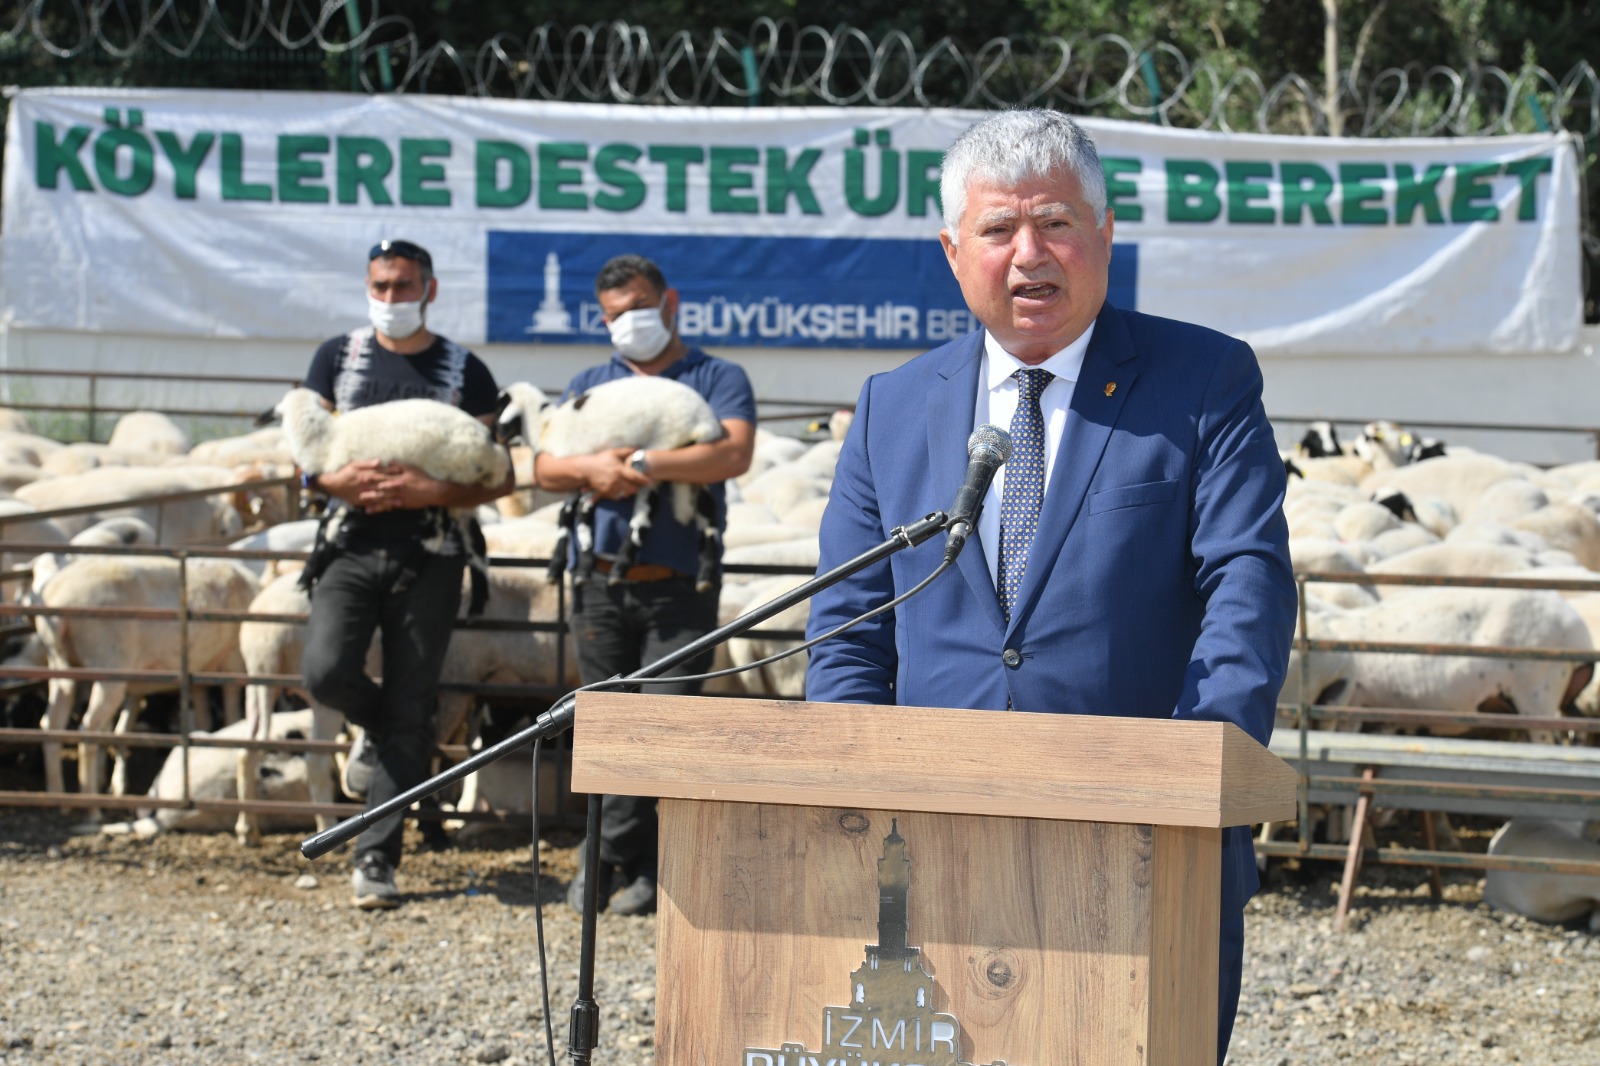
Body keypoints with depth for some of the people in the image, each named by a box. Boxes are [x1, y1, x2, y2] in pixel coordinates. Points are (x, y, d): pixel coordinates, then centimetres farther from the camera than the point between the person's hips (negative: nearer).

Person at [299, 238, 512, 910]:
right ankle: (377, 728, 16)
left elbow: (498, 476, 2)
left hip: (429, 556, -1)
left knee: (409, 711, -2)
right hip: (354, 545, 1)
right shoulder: (338, 358, 10)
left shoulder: (464, 372, 4)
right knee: (326, 672, -20)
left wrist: (431, 493, -16)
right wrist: (336, 480, -13)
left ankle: (376, 858, 4)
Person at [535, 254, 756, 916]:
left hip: (680, 587, -3)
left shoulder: (718, 379, 8)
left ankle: (607, 857, -2)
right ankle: (640, 870, 8)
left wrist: (645, 464, -17)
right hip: (601, 584, 4)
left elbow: (735, 453, -11)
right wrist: (591, 468, -12)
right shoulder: (590, 385, 21)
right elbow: (544, 467, 10)